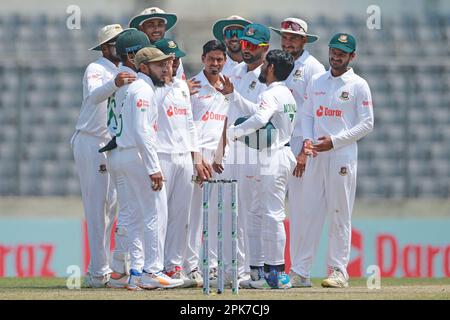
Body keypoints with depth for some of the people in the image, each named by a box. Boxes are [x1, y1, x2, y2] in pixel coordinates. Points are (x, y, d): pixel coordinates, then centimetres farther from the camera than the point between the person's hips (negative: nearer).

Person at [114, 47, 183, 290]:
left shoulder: (135, 88, 20)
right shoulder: (143, 90, -12)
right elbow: (141, 131, -21)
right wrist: (153, 168, -24)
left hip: (127, 158, 11)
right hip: (140, 157, -11)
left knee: (138, 216, 10)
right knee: (155, 213, -9)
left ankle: (136, 272, 10)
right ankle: (152, 272, -11)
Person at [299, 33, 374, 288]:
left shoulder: (358, 85, -1)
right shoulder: (316, 82, 13)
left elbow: (367, 124, -5)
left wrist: (334, 141, -13)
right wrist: (307, 139, -3)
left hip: (343, 155, -4)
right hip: (316, 154, 4)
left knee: (341, 214, -3)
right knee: (309, 211, 2)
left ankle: (339, 271, 0)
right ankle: (302, 270, 5)